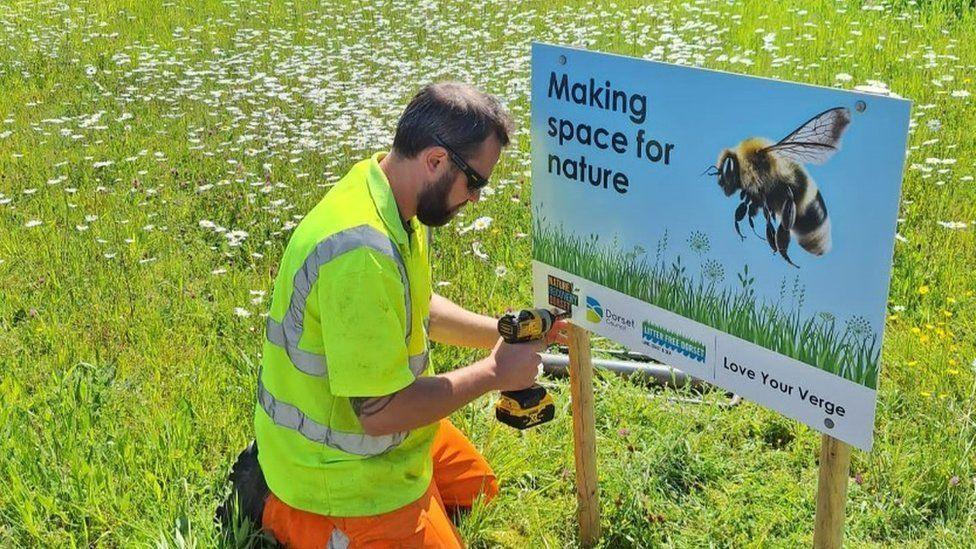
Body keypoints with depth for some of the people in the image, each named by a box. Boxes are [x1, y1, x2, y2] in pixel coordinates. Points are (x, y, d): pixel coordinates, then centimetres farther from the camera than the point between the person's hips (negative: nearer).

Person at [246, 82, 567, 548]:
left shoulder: (386, 193, -4)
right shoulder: (361, 252, -35)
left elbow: (416, 307, 12)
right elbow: (380, 412, -31)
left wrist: (502, 333, 0)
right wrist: (493, 373, -20)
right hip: (342, 472, -9)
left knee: (477, 488, 27)